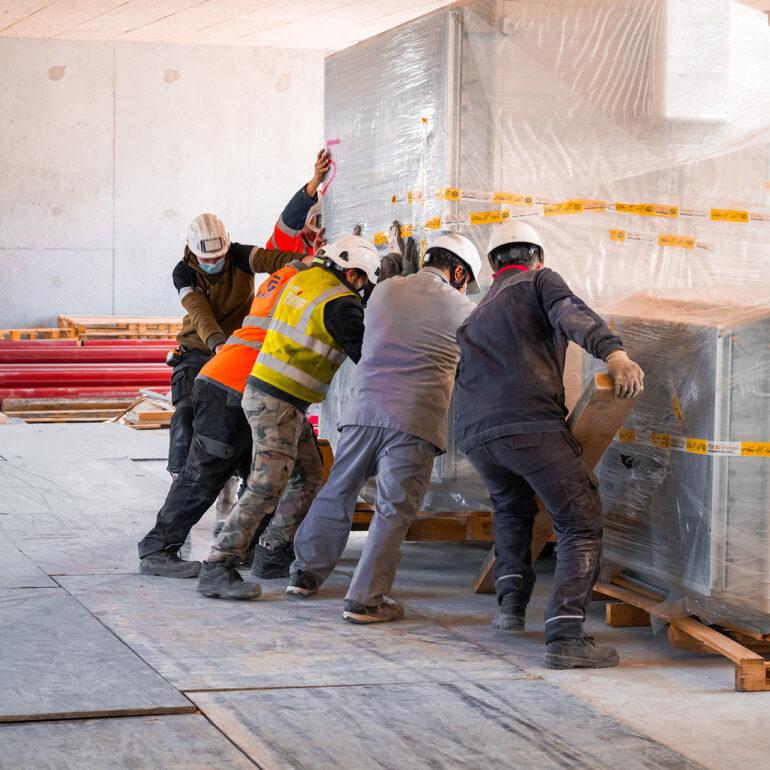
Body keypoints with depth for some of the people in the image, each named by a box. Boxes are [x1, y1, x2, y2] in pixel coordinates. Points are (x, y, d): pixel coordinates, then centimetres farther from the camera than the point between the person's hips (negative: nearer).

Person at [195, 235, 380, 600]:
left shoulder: (303, 279, 9)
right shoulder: (340, 304, -15)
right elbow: (365, 354, -12)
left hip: (263, 390, 10)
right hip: (277, 402, -10)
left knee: (308, 477, 17)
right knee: (266, 486, -14)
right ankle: (217, 569, -18)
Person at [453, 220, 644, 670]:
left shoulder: (475, 317, 34)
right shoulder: (540, 281, 15)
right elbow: (572, 316, -7)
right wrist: (614, 353, -24)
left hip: (474, 434, 6)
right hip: (530, 422, -6)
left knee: (513, 508, 35)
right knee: (582, 524, 0)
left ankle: (511, 601, 21)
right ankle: (565, 635, -16)